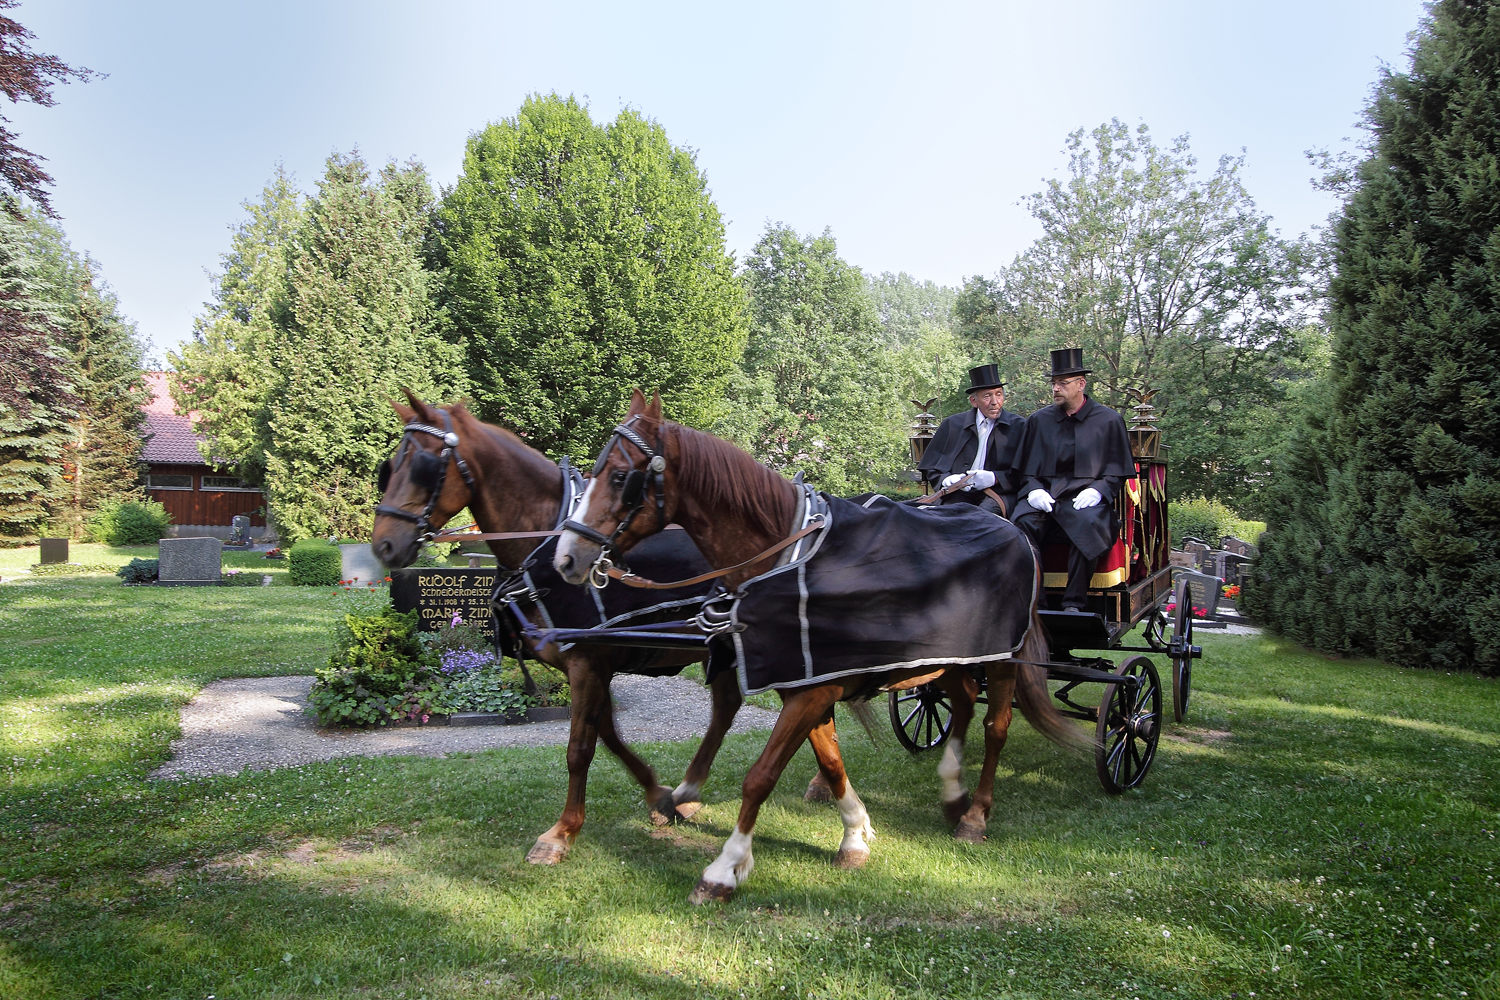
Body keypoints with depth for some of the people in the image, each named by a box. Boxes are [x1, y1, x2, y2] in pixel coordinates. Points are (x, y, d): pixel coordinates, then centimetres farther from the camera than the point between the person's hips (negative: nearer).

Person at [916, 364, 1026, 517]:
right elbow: (930, 468, 14)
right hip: (959, 494, 1)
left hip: (998, 492, -1)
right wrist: (946, 479, -7)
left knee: (988, 512, -35)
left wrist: (995, 478, -11)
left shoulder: (1018, 427, 9)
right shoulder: (952, 424, 13)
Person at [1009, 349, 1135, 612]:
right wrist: (1033, 490, -4)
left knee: (1087, 524, -36)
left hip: (1085, 497, -2)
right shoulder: (1038, 420, 17)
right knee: (1021, 522, -31)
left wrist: (1097, 491, -10)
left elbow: (1119, 470, 10)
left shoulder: (1108, 420, 11)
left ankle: (1074, 603, -27)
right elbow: (1024, 468, 18)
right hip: (1043, 495, 2)